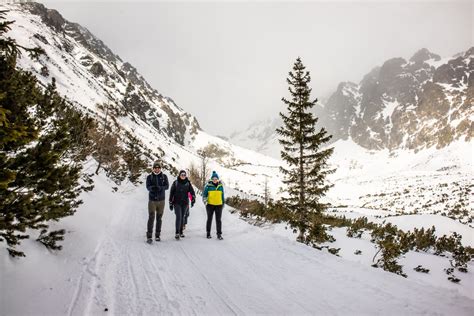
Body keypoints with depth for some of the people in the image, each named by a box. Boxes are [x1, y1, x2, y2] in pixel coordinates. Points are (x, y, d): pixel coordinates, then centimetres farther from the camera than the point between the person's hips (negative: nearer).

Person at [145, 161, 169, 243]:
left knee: (159, 218, 9)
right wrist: (152, 188, -35)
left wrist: (160, 188, -28)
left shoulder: (164, 176, 4)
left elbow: (167, 186, -8)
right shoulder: (149, 177, 2)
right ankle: (149, 236, -9)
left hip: (161, 200, 2)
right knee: (151, 217, -10)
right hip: (152, 200, -2)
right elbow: (148, 187, -12)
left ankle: (157, 235, 19)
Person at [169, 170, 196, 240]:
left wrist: (193, 200, -21)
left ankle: (181, 232, 23)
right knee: (178, 217, -14)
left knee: (182, 217, 10)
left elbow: (192, 191, -5)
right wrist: (171, 203, 1)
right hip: (177, 203, -3)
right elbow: (171, 193, 2)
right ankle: (177, 233, -14)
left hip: (185, 203, 3)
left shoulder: (188, 183, 3)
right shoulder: (175, 183, -2)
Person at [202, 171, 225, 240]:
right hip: (210, 205, -1)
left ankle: (219, 234, 2)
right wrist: (204, 199, -19)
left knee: (219, 220, -2)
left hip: (219, 205, 1)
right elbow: (204, 193, 0)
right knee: (209, 219, 10)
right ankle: (208, 233, 22)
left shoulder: (220, 186, 5)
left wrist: (223, 203, 16)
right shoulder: (208, 186, -4)